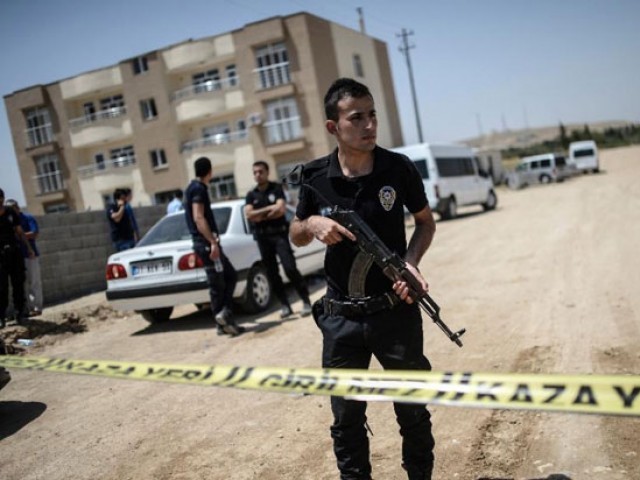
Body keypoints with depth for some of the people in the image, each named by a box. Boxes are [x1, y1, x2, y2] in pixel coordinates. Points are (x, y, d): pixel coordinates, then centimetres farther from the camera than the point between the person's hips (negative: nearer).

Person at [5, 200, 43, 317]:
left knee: (34, 282, -2)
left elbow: (34, 234, -15)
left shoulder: (28, 218, -3)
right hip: (17, 256, 6)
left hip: (30, 255, -6)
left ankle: (37, 308, 1)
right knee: (24, 284, 7)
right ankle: (29, 307, 13)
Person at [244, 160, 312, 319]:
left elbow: (281, 210, -12)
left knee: (290, 268, -13)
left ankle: (306, 301, -5)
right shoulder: (251, 195, 11)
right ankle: (285, 305, 12)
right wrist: (269, 208, -10)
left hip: (279, 234, -4)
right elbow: (249, 215, -4)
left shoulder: (276, 189, 2)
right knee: (272, 273, 4)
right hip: (262, 237, 4)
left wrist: (260, 216, -6)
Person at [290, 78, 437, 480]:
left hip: (396, 310, 0)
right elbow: (296, 236, 10)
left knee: (413, 411, 14)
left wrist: (411, 262, -12)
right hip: (341, 318, 1)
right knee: (346, 419, 12)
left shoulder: (399, 168, -8)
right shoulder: (314, 177, -5)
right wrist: (312, 224, -14)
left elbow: (426, 222, 7)